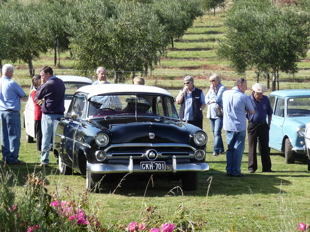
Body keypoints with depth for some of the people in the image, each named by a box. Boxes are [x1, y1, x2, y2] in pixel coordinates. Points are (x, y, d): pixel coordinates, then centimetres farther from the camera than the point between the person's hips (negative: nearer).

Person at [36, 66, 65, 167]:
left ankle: (44, 160, -1)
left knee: (46, 138, -1)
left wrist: (42, 84, 3)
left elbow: (38, 96, -3)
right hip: (60, 113, 6)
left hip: (48, 115, -6)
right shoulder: (60, 83, 8)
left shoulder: (48, 85, -15)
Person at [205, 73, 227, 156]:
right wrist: (210, 101, -7)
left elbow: (217, 99, -17)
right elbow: (206, 99, 12)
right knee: (215, 133, 11)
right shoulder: (211, 88, 16)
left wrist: (213, 91, -10)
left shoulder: (222, 88, -6)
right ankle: (221, 149, 20)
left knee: (217, 133, -14)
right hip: (211, 114, 8)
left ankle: (216, 150, -17)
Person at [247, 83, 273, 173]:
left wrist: (269, 124, 7)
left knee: (265, 147, 5)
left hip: (263, 125, 3)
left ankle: (266, 167, 10)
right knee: (252, 147, 2)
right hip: (252, 125, -3)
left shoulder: (265, 99, 2)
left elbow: (269, 112, 13)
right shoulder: (248, 99, -9)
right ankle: (252, 167, 7)